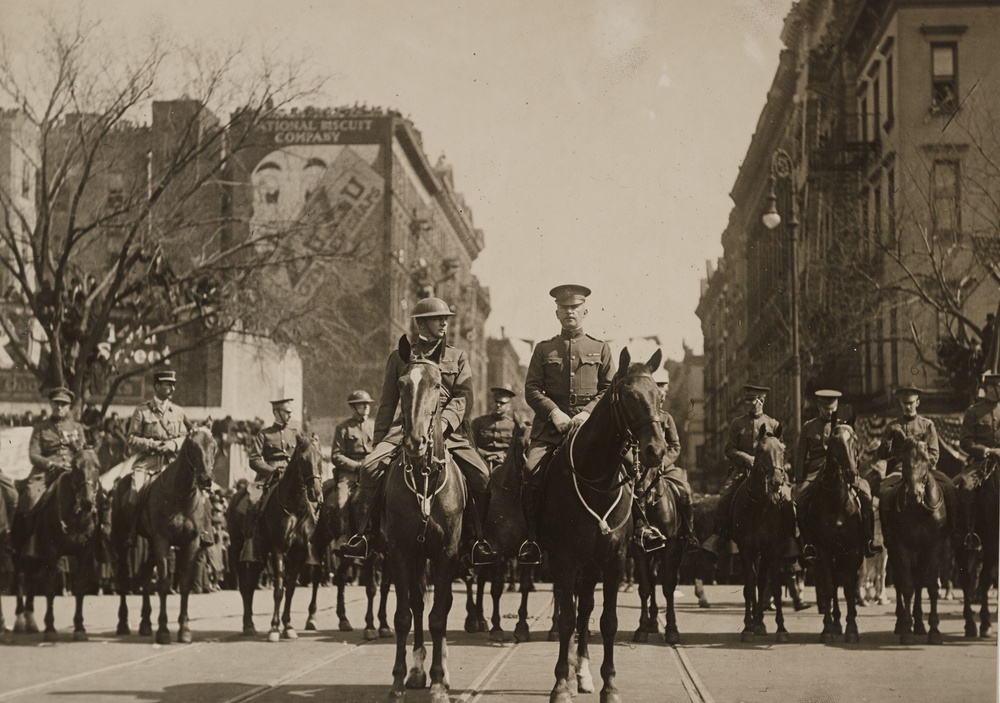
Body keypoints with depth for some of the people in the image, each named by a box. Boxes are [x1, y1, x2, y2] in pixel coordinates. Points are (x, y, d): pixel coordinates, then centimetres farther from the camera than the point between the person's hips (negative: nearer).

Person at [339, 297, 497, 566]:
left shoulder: (458, 357, 16)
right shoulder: (399, 357, 15)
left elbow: (463, 397, 2)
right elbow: (387, 403, 17)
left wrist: (443, 423, -16)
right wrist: (378, 441, 10)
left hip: (448, 429, 0)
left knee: (481, 475, -22)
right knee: (370, 467, -23)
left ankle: (478, 538, -8)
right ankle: (363, 532, -10)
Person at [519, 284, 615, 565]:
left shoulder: (601, 349, 15)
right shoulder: (544, 349, 14)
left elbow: (610, 389, 9)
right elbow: (531, 389, 6)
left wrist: (588, 412, -9)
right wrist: (555, 412, -11)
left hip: (591, 422, 0)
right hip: (551, 424, 0)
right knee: (532, 470, -23)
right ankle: (531, 538, -14)